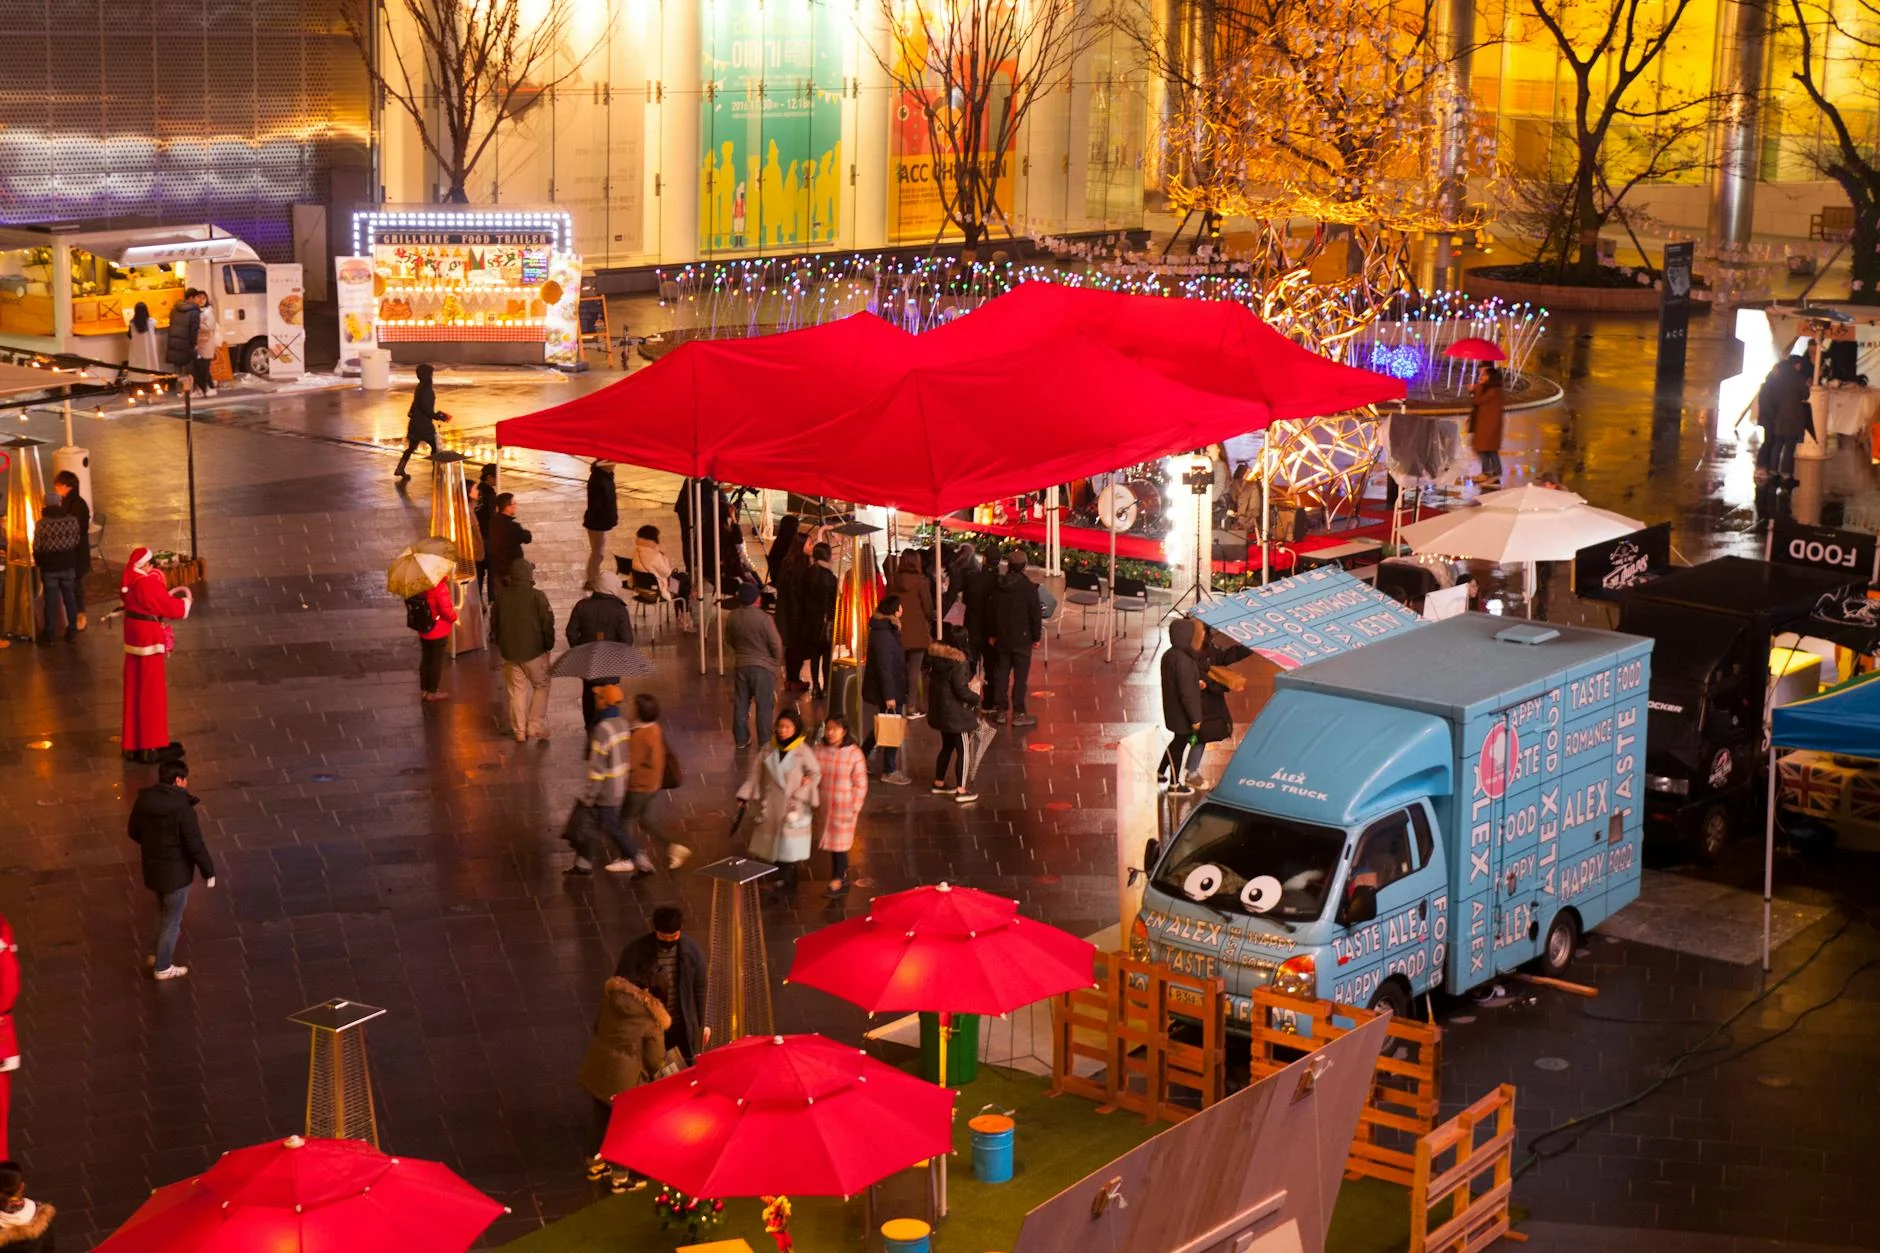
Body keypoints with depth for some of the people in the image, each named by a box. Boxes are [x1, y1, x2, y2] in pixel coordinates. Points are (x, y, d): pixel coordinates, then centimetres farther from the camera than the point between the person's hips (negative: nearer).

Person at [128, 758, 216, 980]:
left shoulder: (143, 800, -6)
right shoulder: (182, 808, -27)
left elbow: (134, 832, 7)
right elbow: (195, 845, -22)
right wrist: (208, 871, -9)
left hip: (152, 868, 7)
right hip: (176, 871, -7)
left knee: (164, 912, 30)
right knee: (172, 920, 11)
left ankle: (158, 954, 41)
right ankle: (163, 967, 24)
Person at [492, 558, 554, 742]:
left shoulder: (501, 596, -3)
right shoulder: (537, 597, -17)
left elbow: (494, 623, 7)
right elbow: (548, 624, -13)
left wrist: (501, 644, 21)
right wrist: (549, 644, 4)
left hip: (509, 652, 4)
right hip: (534, 651, -4)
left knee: (517, 690, 14)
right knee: (541, 686, 12)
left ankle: (519, 731, 18)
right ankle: (536, 727, 5)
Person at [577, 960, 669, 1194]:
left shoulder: (612, 993, -2)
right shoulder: (652, 1016, -18)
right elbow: (655, 1059, -12)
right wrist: (649, 1073, 10)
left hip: (598, 1065, 6)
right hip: (625, 1074, -6)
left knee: (602, 1115, 25)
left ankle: (596, 1163, 43)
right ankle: (620, 1177, 27)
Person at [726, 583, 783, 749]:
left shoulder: (732, 617, -6)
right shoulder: (764, 618, -20)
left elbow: (729, 641, 8)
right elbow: (776, 644, -15)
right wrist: (778, 663, 3)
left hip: (740, 665, 4)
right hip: (763, 666, -4)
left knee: (741, 704, 14)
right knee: (764, 705, 5)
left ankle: (741, 739, 21)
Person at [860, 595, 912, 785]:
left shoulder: (886, 629, 9)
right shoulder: (883, 635, -24)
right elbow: (884, 667, -25)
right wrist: (889, 696, -23)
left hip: (891, 688, 10)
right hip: (887, 690, -10)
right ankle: (889, 771, 13)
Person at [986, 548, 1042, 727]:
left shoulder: (998, 585, 0)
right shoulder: (1028, 587, -14)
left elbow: (992, 611, 8)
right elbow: (1036, 614, -11)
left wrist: (992, 634, 18)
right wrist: (1036, 637, 0)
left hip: (1002, 637, 5)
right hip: (1022, 638, -5)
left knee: (1001, 672, 14)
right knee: (1020, 676, 0)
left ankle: (1000, 709, 18)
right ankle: (1018, 713, 0)